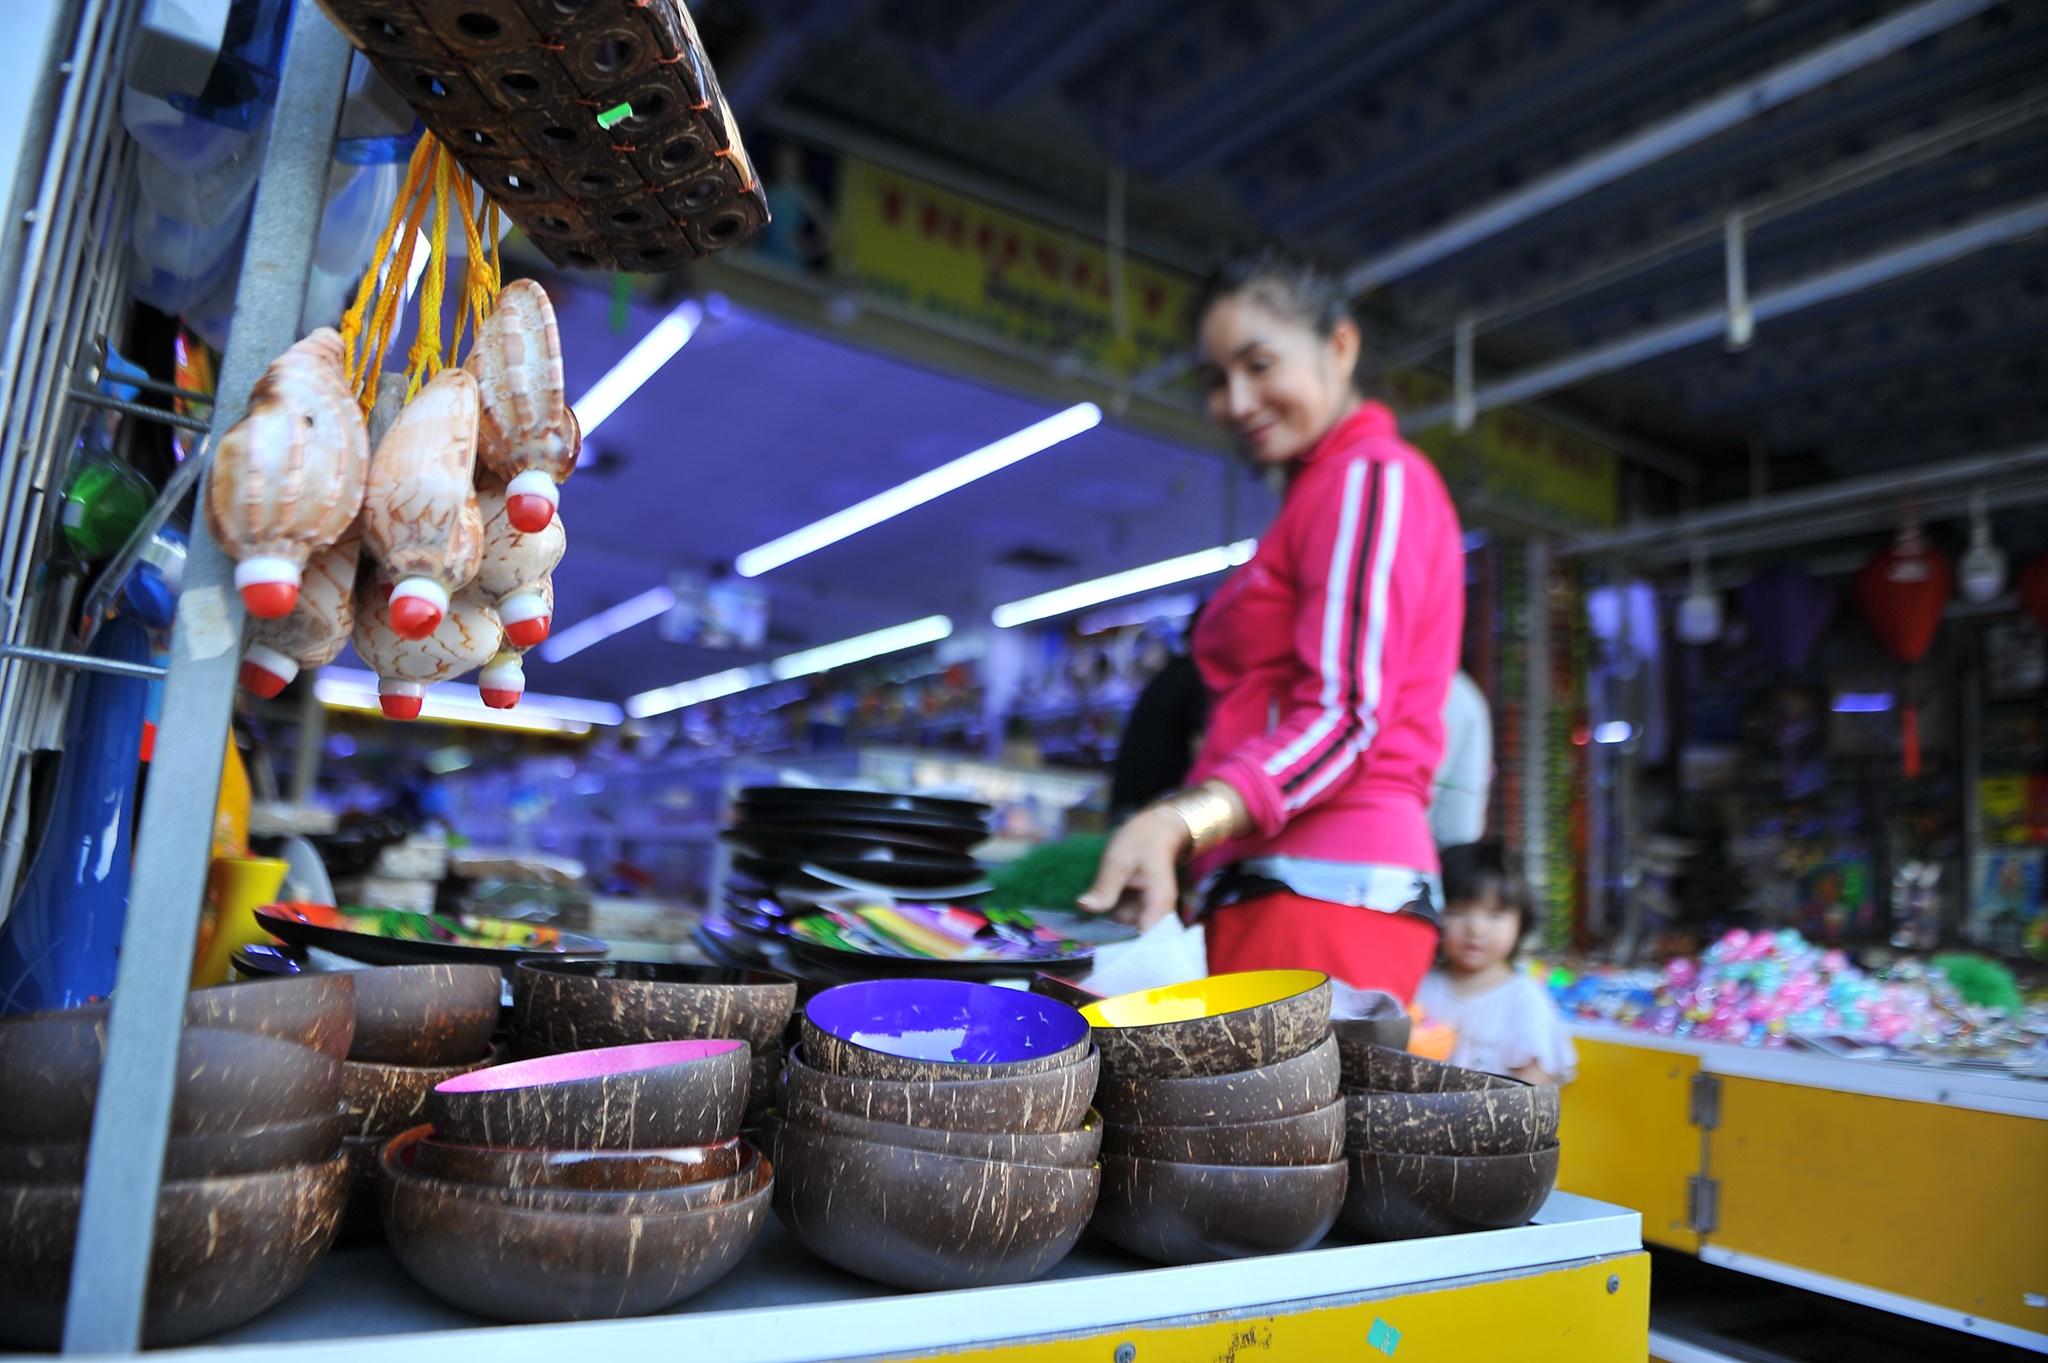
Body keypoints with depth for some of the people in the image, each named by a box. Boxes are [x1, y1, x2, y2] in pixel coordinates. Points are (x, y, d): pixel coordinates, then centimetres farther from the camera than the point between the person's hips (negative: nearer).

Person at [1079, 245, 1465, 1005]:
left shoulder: (1372, 477, -3)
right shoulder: (1319, 491, 26)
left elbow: (1343, 719, -15)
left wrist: (1180, 821, -30)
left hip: (1322, 888, -9)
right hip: (1264, 889, 9)